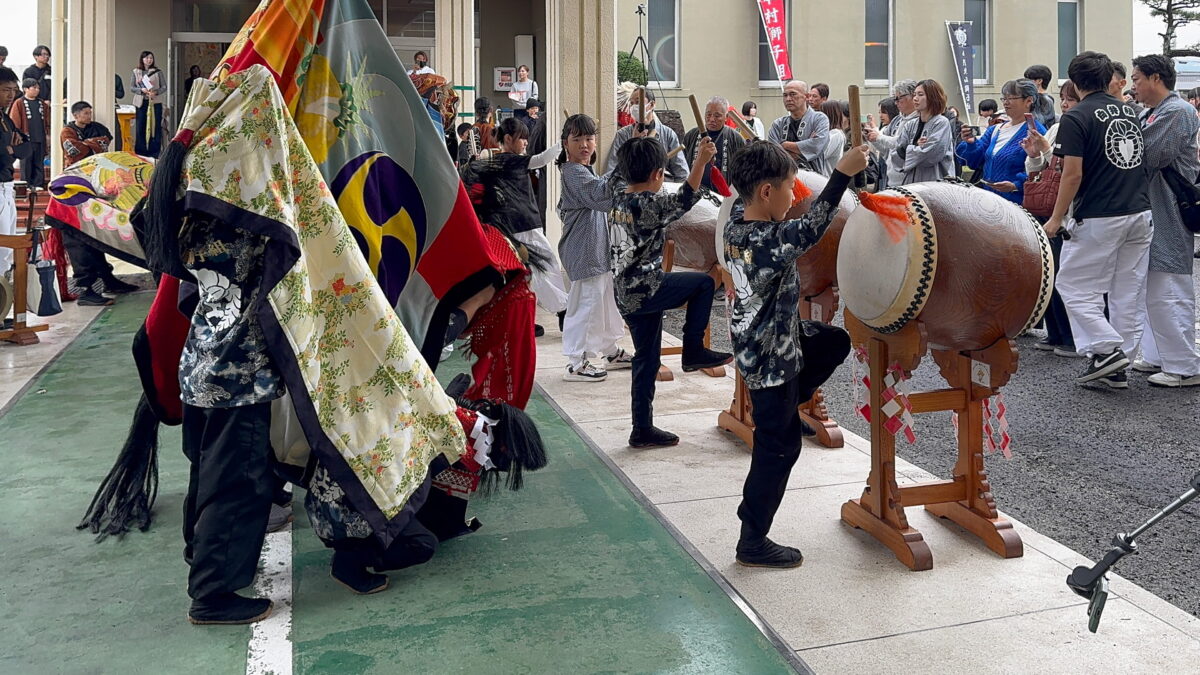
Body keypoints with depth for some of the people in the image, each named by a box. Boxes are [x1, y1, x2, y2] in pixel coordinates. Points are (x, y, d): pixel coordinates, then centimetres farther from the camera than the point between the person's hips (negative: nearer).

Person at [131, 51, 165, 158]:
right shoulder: (136, 72, 7)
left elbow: (164, 87, 1)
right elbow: (132, 87, 6)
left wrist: (156, 92, -17)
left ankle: (155, 152, 5)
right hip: (141, 102, 1)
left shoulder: (157, 72, 3)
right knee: (140, 127, 1)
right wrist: (141, 90, -13)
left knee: (155, 126, -1)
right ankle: (140, 152, 8)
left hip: (155, 102, -1)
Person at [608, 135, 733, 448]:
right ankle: (693, 351, 8)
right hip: (646, 290, -9)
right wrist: (701, 161, -24)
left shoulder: (619, 202, 11)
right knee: (704, 282, 7)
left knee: (646, 360, 14)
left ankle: (643, 430, 19)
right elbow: (683, 200, -25)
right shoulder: (647, 204, -16)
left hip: (627, 296, 9)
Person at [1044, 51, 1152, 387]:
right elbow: (1143, 161, 18)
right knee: (1129, 292, 9)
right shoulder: (1131, 112, 12)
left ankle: (1107, 348, -6)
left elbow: (1073, 174, -15)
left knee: (1075, 285, 5)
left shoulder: (1076, 118, -10)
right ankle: (1117, 367, 14)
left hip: (1097, 218, -7)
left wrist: (1056, 218, -8)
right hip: (1140, 214, 7)